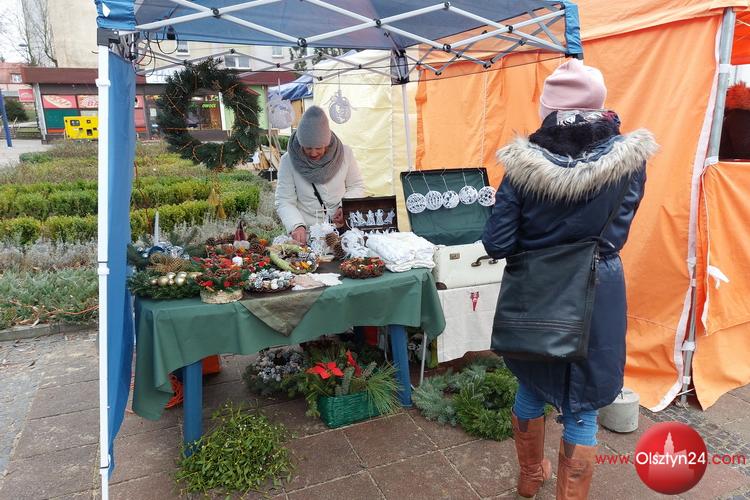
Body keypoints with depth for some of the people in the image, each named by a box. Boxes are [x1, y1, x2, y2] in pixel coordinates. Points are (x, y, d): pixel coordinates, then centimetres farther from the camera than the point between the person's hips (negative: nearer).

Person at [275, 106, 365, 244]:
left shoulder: (345, 153, -1)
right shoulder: (288, 161, -5)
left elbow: (357, 186, 10)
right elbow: (284, 202, -5)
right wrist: (297, 226, -23)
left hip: (343, 231, 1)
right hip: (307, 235, 0)